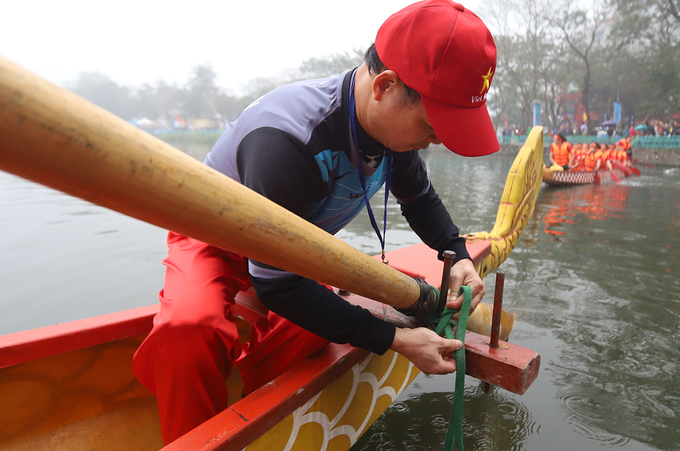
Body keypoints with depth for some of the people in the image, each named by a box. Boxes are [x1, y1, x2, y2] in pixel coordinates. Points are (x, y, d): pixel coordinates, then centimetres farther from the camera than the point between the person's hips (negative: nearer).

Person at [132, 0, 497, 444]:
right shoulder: (284, 140, -40)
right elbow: (280, 285, -34)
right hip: (214, 243, -5)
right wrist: (395, 340, -32)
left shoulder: (394, 122, -14)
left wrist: (458, 254, -11)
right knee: (189, 330, -34)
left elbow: (420, 198, 7)